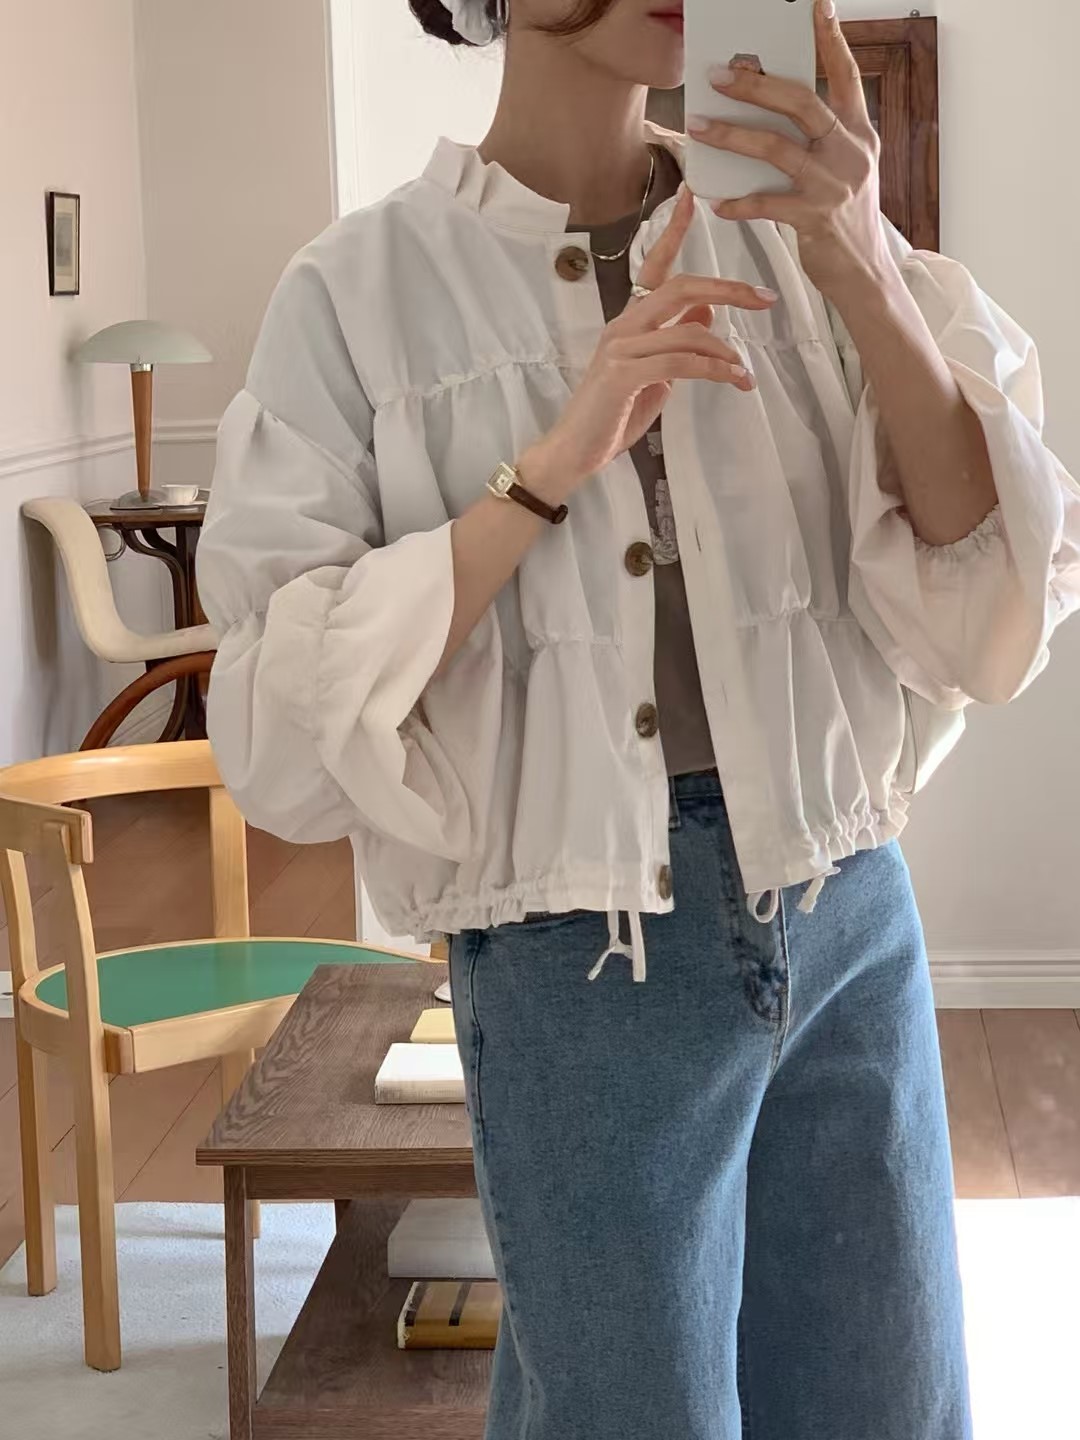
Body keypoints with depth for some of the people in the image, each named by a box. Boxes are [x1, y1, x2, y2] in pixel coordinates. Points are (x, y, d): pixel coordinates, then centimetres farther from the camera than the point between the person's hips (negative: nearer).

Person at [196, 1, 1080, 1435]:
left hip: (851, 925, 3)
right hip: (577, 963, -3)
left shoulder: (795, 238, 3)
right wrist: (554, 463, -19)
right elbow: (289, 725, -10)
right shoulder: (362, 291, -4)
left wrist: (862, 276, -16)